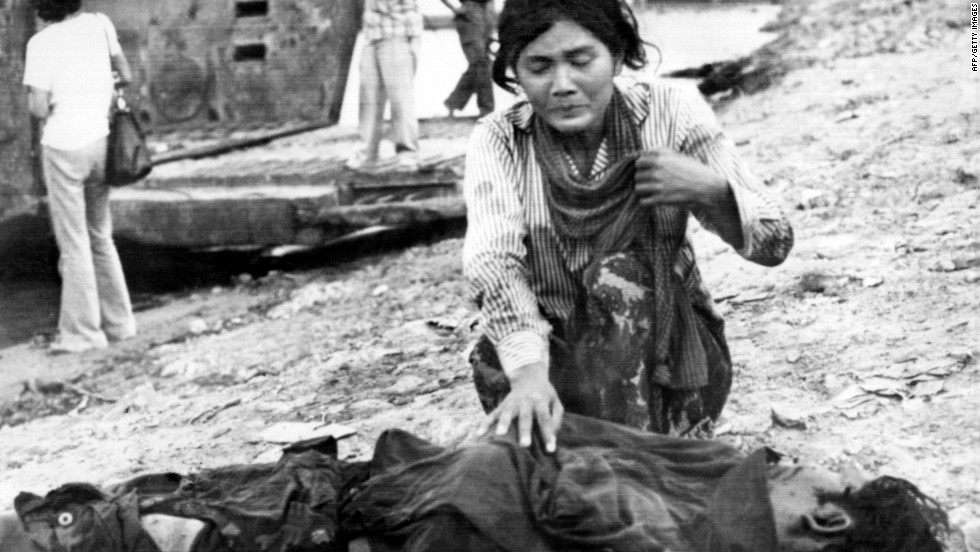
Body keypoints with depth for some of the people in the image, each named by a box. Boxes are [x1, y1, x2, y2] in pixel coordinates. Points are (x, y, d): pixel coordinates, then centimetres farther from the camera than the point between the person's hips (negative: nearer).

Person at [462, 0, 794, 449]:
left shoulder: (671, 112, -9)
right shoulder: (497, 141, -9)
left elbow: (775, 243, -7)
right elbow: (493, 264, -26)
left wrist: (710, 190, -28)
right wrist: (528, 371, -44)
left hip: (668, 349, 0)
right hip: (551, 350, 1)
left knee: (619, 275, -27)